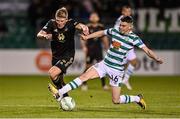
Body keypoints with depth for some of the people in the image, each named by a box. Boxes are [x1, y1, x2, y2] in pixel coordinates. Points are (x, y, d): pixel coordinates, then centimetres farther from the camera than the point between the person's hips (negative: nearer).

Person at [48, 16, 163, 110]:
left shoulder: (134, 38, -12)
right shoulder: (114, 31, 3)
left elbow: (147, 50, -17)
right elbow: (101, 33, 20)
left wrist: (157, 58, -34)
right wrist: (87, 37, 22)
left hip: (117, 70, -5)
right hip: (104, 64, 5)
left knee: (116, 100, -3)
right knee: (85, 76, -12)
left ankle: (138, 99, 24)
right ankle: (59, 93, -13)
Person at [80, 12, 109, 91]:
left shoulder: (101, 27, 7)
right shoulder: (87, 27, -2)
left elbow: (104, 38, 14)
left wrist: (107, 48, 12)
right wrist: (84, 46, -15)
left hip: (98, 50, 2)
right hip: (90, 50, -2)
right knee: (88, 67, -1)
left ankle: (104, 85, 3)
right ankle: (84, 84, 11)